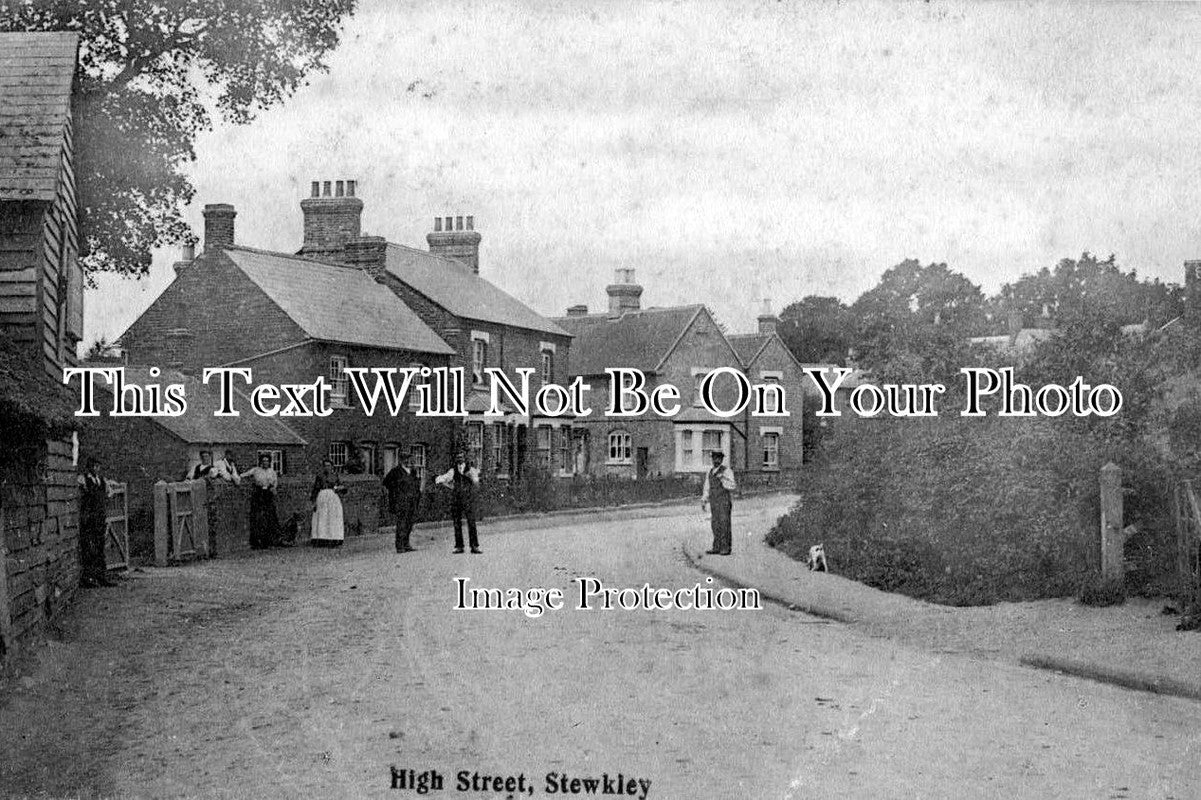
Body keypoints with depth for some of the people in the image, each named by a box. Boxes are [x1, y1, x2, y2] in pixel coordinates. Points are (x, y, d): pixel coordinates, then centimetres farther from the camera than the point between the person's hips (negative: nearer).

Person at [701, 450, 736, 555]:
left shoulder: (727, 471, -4)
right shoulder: (709, 473, 16)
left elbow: (732, 487, -13)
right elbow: (707, 488, 21)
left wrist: (723, 478, -26)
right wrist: (703, 502, 15)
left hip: (725, 500, -6)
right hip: (714, 502, 6)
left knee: (724, 524, -7)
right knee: (715, 525, 4)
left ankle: (726, 548, -5)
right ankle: (716, 548, 8)